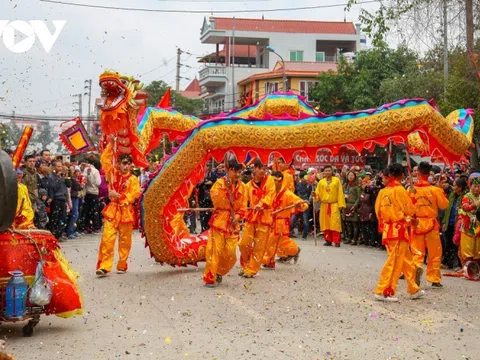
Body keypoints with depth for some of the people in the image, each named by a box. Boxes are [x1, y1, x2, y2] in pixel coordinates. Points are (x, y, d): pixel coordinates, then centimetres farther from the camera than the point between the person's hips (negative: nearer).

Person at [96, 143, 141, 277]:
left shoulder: (133, 179, -1)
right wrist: (111, 145, 5)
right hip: (112, 210, 1)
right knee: (107, 238, -9)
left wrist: (119, 196, -15)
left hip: (126, 211, -1)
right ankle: (104, 266, -10)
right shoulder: (113, 174, 8)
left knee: (125, 240, 5)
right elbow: (105, 159, 9)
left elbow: (134, 195, -10)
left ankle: (122, 265, 16)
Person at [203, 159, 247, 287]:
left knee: (230, 253, 4)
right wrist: (225, 188, -28)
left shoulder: (242, 187, 7)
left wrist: (237, 217, -8)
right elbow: (216, 200, -20)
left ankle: (219, 272, 28)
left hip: (233, 223, 4)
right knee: (215, 250, -7)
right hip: (219, 220, -4)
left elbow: (243, 206, 8)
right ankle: (209, 278, 1)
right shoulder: (219, 183, -6)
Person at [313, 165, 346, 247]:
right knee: (326, 223, 4)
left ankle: (336, 241, -7)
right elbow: (318, 193, 9)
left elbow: (340, 193, -1)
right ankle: (328, 240, 12)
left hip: (334, 205, -3)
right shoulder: (321, 182, 9)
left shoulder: (337, 180, 3)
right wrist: (315, 196, -15)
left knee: (335, 223, -7)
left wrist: (341, 204, -7)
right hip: (324, 205, 3)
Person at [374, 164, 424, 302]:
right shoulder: (400, 190, -12)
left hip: (387, 229, 7)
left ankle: (413, 290, 26)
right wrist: (411, 195, 6)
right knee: (394, 261, -3)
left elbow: (378, 210, 9)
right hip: (399, 229, -7)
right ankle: (383, 291, -4)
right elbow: (410, 210, -9)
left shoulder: (383, 191, 6)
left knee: (407, 260, 17)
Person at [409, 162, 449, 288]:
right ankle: (434, 279, 15)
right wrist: (442, 194, 13)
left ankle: (416, 267, -19)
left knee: (417, 252, 10)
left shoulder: (412, 189, -6)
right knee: (435, 253, 11)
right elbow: (444, 205, -1)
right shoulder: (435, 190, -10)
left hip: (416, 224, 1)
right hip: (431, 223, -1)